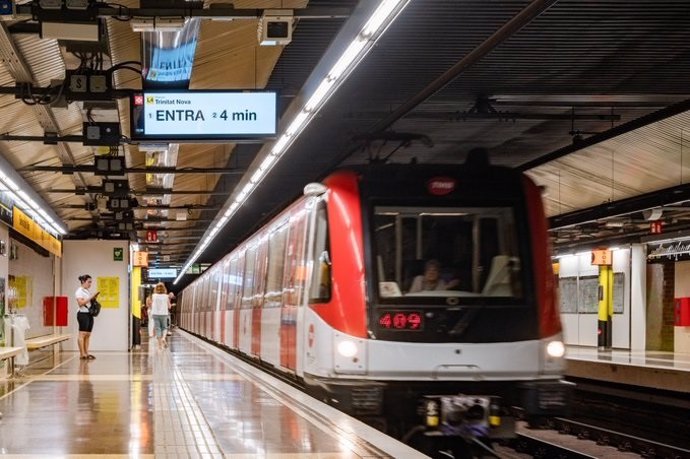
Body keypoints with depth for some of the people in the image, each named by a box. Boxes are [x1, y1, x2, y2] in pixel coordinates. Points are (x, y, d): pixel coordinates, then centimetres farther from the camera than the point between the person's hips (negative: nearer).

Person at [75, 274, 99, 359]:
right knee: (82, 334, -10)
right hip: (83, 314, -9)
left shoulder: (87, 292, 19)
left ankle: (86, 353, 5)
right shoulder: (79, 291, -5)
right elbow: (81, 303, -17)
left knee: (88, 335, 5)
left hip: (90, 314, 9)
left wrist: (94, 298, 7)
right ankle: (82, 354, -13)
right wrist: (91, 297, -17)